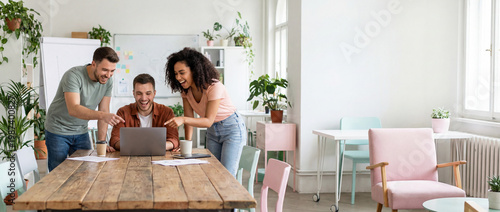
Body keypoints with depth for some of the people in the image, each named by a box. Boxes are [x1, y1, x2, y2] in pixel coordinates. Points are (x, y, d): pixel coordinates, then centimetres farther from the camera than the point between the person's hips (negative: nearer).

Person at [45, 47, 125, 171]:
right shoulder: (74, 76, -26)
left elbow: (104, 111, -4)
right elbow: (73, 109, -37)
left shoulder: (108, 81, -7)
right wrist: (102, 115, -51)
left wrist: (102, 142, -11)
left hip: (81, 132, 5)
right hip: (58, 132, -5)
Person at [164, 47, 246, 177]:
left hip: (232, 129, -7)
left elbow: (209, 121, -30)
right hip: (212, 131, 7)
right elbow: (189, 118, -5)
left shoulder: (214, 87, -28)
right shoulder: (185, 90, -7)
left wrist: (183, 120, -43)